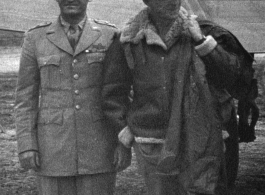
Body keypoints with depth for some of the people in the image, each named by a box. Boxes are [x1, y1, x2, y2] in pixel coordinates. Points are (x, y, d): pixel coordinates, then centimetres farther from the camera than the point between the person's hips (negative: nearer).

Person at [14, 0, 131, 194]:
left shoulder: (109, 36, 1)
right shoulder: (36, 39, 2)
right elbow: (26, 97, 3)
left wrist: (125, 143, -6)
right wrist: (26, 146, -6)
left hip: (98, 145, 0)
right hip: (55, 147, 0)